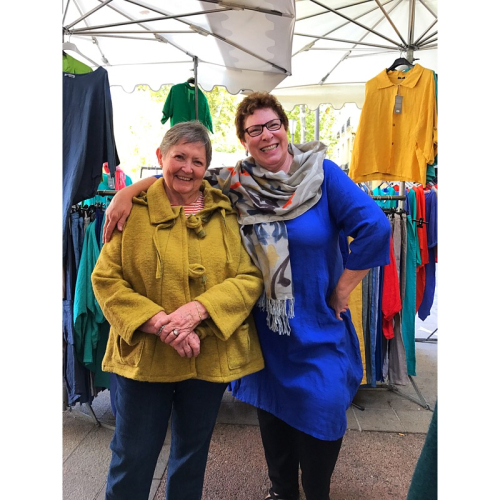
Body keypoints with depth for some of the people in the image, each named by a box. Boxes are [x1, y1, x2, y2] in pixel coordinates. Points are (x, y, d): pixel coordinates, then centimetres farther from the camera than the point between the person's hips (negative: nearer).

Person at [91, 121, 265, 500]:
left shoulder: (226, 212, 1)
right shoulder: (133, 209, -3)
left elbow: (251, 276, -4)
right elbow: (105, 279, -7)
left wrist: (199, 308, -20)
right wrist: (159, 323, -20)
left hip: (211, 357, 2)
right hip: (143, 355, -1)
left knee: (193, 453, 22)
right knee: (132, 458, 14)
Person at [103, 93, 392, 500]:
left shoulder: (322, 173, -9)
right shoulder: (236, 182, -2)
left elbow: (375, 227, -15)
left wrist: (340, 294, -12)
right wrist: (129, 191, -12)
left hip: (318, 328, -2)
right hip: (264, 328, 3)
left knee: (321, 416, 6)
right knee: (271, 411, 18)